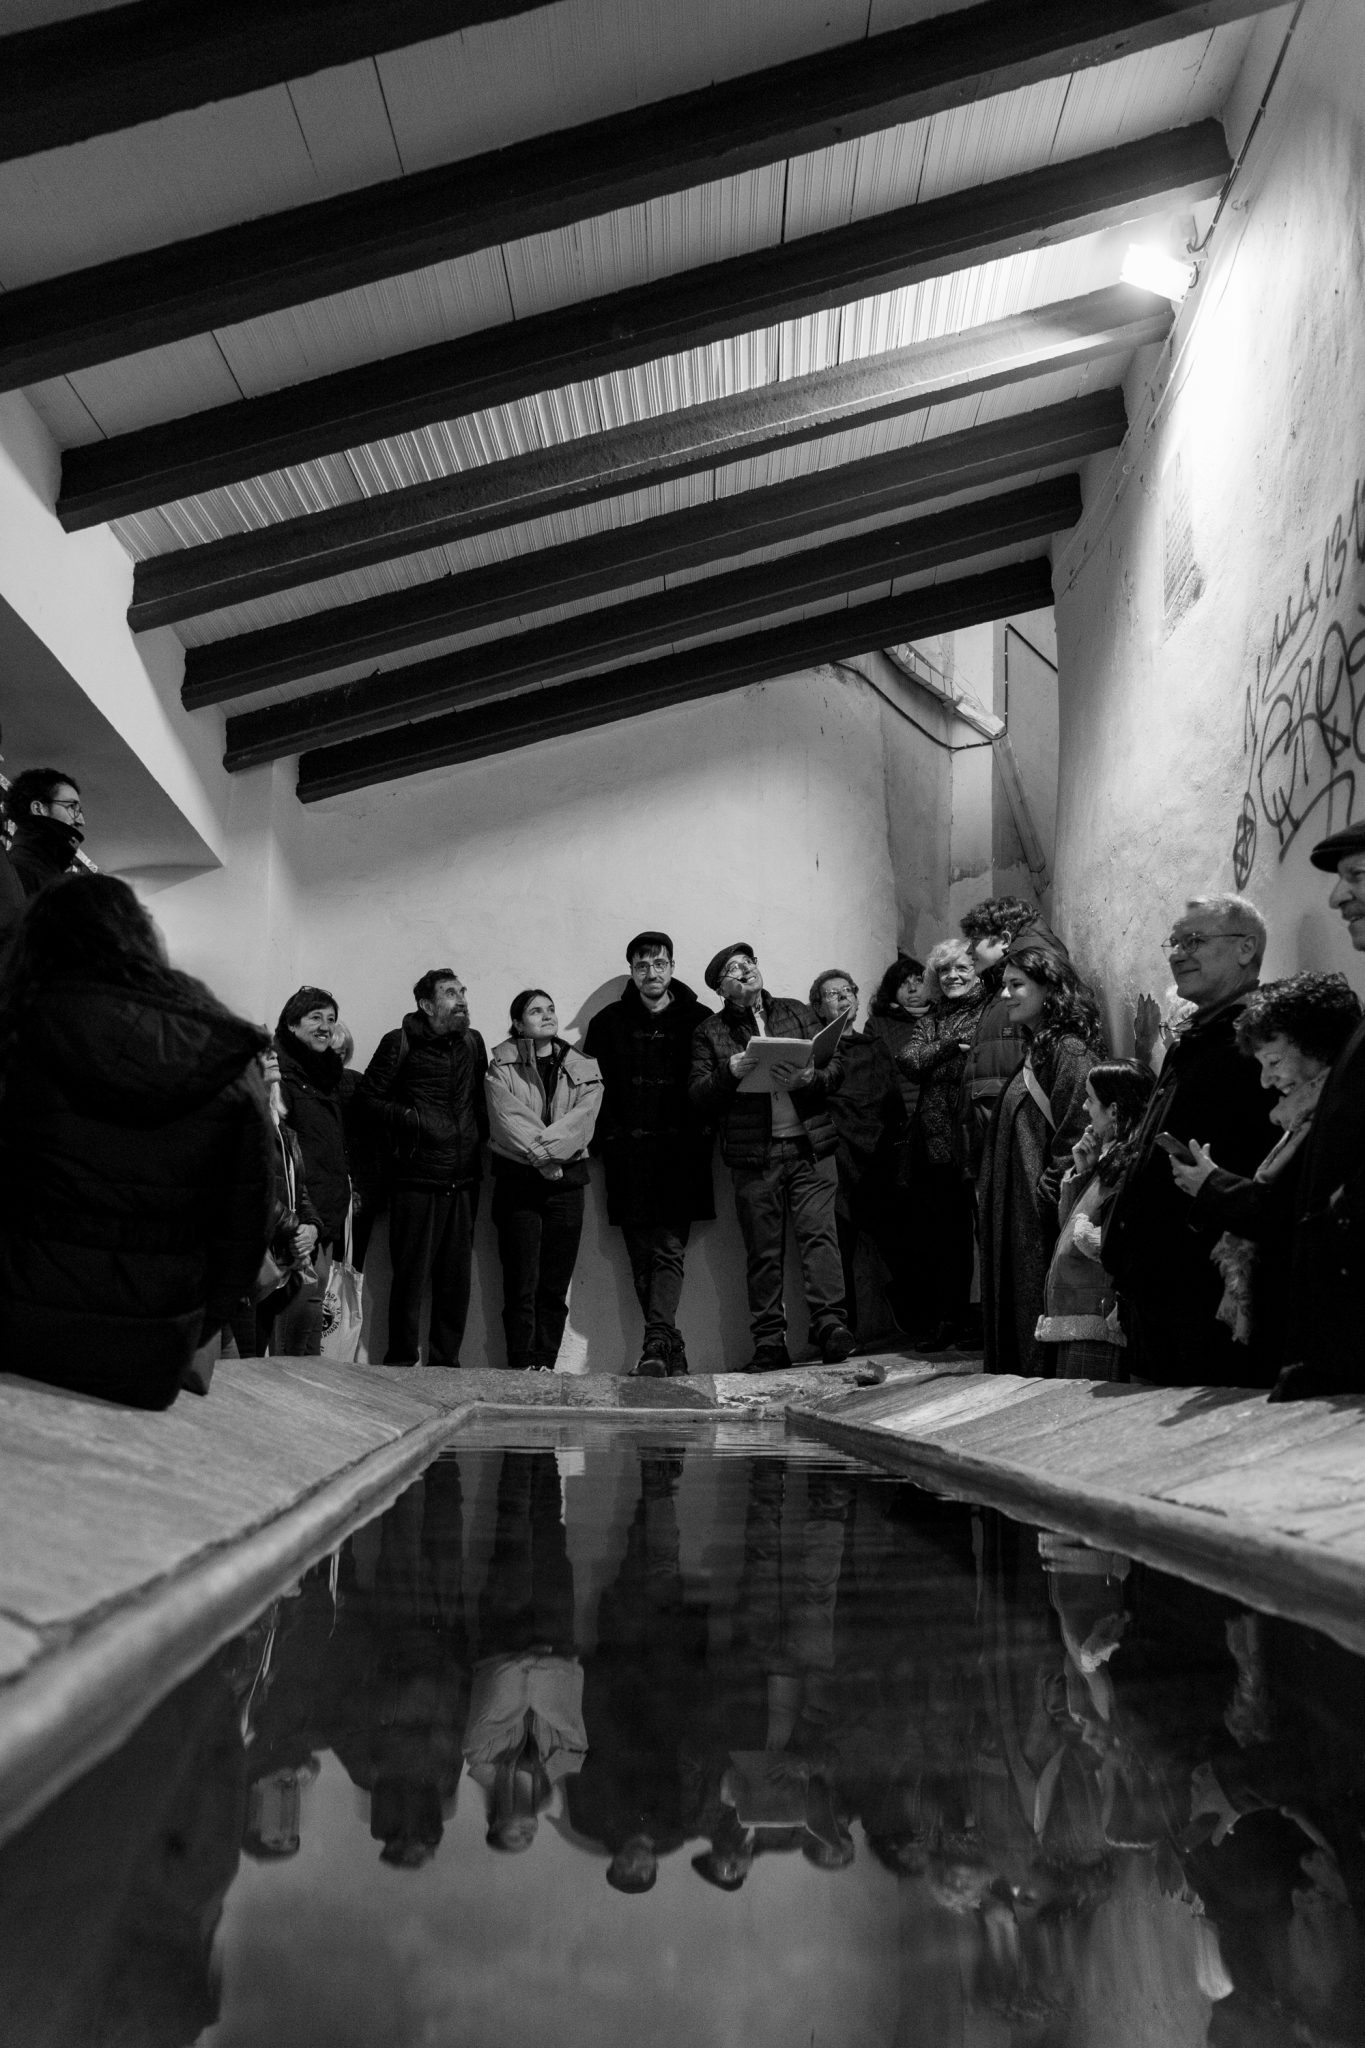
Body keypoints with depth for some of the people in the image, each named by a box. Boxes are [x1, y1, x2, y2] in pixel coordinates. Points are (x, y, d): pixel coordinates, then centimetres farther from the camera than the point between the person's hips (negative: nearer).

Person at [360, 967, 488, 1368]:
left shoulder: (473, 1043, 13)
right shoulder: (400, 1044, -2)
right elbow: (367, 1097, -2)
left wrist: (479, 1134, 6)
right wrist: (410, 1118, -12)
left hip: (463, 1180, 5)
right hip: (416, 1180, -5)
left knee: (456, 1278, 7)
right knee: (411, 1276, -1)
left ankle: (446, 1362, 17)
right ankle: (400, 1364, 11)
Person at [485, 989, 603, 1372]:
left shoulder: (583, 1070, 11)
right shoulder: (502, 1066, 5)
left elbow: (581, 1121, -4)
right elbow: (508, 1120, -8)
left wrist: (544, 1149, -15)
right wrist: (541, 1157, -16)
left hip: (566, 1179, 2)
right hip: (517, 1179, -2)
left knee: (555, 1285, 2)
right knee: (521, 1284, -4)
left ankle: (545, 1364, 8)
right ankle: (521, 1366, 1)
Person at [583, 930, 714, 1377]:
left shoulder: (699, 1020, 5)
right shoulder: (609, 1022, 9)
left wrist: (702, 1133, -6)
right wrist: (605, 1139, -1)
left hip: (680, 1155, -2)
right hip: (628, 1154, 2)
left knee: (670, 1249, -9)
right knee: (642, 1254, 3)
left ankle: (655, 1341, -15)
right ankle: (670, 1345, 10)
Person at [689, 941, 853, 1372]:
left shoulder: (798, 1013, 15)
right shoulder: (710, 1032, 11)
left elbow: (835, 1066, 9)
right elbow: (697, 1096, 4)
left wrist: (807, 1078, -12)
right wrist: (730, 1073, -14)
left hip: (810, 1146, 1)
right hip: (753, 1154, 0)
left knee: (818, 1231, -11)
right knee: (763, 1251, 1)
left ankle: (829, 1322, -12)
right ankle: (769, 1342, 5)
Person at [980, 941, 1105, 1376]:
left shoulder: (1070, 1052, -12)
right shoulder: (1036, 1050, 16)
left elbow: (1074, 1139, -19)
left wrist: (1048, 1194, -17)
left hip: (1044, 1220, -9)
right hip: (1014, 1217, 9)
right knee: (1012, 1318, 13)